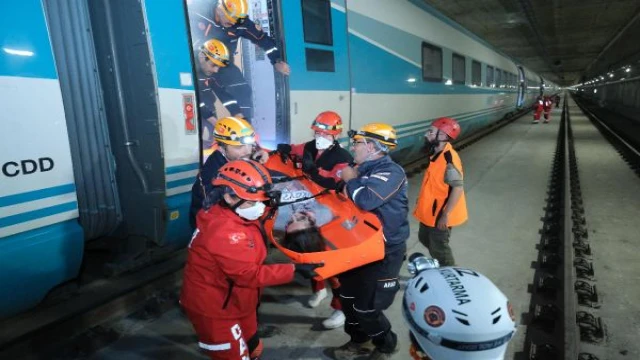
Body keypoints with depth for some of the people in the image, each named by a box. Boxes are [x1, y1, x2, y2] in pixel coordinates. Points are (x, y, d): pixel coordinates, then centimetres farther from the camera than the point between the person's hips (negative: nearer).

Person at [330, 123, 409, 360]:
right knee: (348, 297, 18)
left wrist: (350, 180, -17)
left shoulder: (391, 172, -20)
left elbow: (366, 200, -35)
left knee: (366, 307, 0)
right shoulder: (364, 168, 6)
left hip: (385, 251, -8)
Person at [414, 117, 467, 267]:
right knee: (424, 238, 24)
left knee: (438, 248, 5)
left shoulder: (449, 159, -27)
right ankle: (440, 266, 45)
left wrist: (446, 214, -26)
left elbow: (458, 188, -28)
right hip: (431, 210, 10)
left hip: (441, 214, -10)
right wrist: (422, 200, 21)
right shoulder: (437, 154, 3)